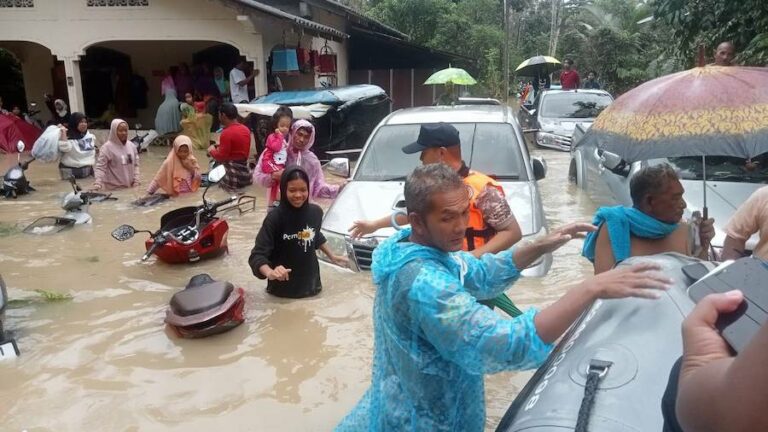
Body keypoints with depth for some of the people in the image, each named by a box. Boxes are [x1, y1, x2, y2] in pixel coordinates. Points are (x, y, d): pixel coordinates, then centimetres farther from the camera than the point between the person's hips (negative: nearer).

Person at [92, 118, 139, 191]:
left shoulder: (131, 146, 7)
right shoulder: (107, 147, -10)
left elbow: (136, 164, 13)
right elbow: (100, 167, -13)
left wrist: (136, 179, 3)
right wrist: (97, 183, -26)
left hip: (130, 186, 5)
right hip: (114, 188, -5)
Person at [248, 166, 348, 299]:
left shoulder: (316, 212, -6)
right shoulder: (274, 218, -20)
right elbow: (257, 255, -23)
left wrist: (332, 257, 19)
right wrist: (270, 273, -41)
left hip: (310, 286, 4)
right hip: (283, 290, -4)